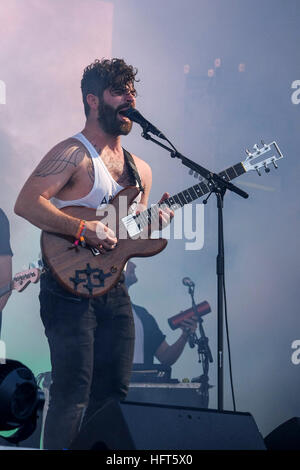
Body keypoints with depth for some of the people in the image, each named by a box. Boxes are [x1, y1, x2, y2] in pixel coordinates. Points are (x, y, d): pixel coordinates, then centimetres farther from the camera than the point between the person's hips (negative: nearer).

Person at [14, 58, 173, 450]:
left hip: (113, 288, 8)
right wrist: (84, 228, -25)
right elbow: (26, 203, -20)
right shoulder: (73, 153, -8)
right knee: (73, 396, -10)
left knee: (114, 394, 9)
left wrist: (153, 223, 0)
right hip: (70, 288, -8)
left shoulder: (139, 169, 16)